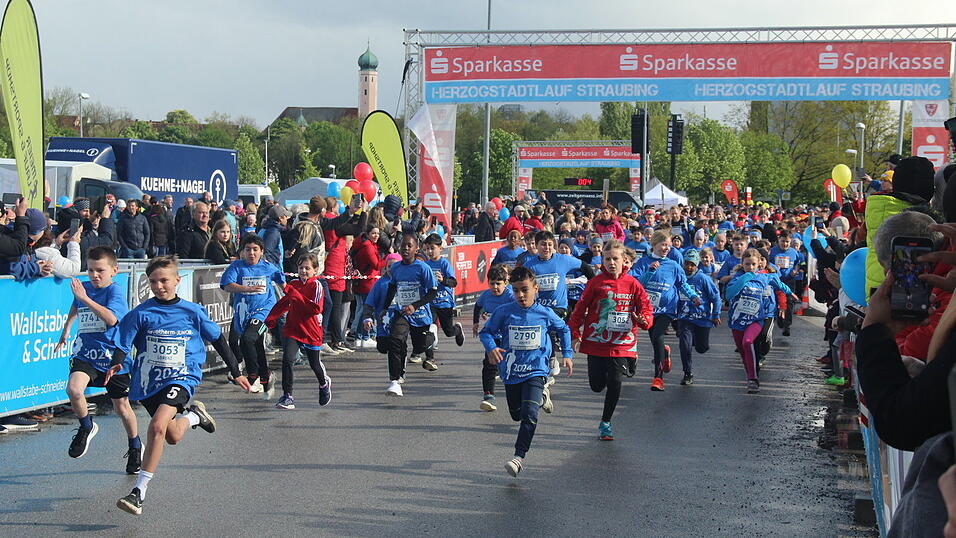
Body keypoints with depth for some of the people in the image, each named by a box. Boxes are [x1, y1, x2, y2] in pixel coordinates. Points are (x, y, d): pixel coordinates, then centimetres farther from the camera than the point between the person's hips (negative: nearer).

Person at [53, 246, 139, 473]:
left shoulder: (115, 291, -13)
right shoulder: (83, 288, 5)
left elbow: (111, 319, -32)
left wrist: (86, 298, -34)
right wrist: (66, 330, 38)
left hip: (113, 356, -4)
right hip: (85, 354, 4)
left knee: (122, 407, 9)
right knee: (73, 389, -26)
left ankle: (135, 447, 34)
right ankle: (87, 427, 2)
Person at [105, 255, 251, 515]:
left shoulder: (193, 312, -2)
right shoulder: (141, 313, -3)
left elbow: (218, 340, 10)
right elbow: (123, 344, -5)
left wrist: (236, 373, 14)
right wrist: (116, 365, -28)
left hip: (181, 377, -3)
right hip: (148, 380, 3)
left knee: (157, 425, -26)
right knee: (173, 436, 16)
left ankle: (140, 491, -20)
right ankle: (193, 415, 53)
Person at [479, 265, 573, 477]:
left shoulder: (545, 314, -4)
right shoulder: (504, 312, -6)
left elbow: (564, 330, 15)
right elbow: (486, 331, 1)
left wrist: (567, 354, 9)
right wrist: (491, 347, -19)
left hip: (535, 371, -3)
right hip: (511, 372, 3)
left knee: (529, 414, -21)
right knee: (516, 415, 20)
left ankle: (519, 456, -19)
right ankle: (539, 397, 52)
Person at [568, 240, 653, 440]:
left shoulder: (632, 284, -1)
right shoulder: (596, 283, -3)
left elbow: (646, 308, 2)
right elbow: (580, 309, 1)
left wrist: (644, 320, -20)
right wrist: (575, 334, -4)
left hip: (622, 344, 0)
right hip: (596, 342, 0)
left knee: (614, 383, -8)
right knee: (597, 386, 4)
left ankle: (605, 422, 11)